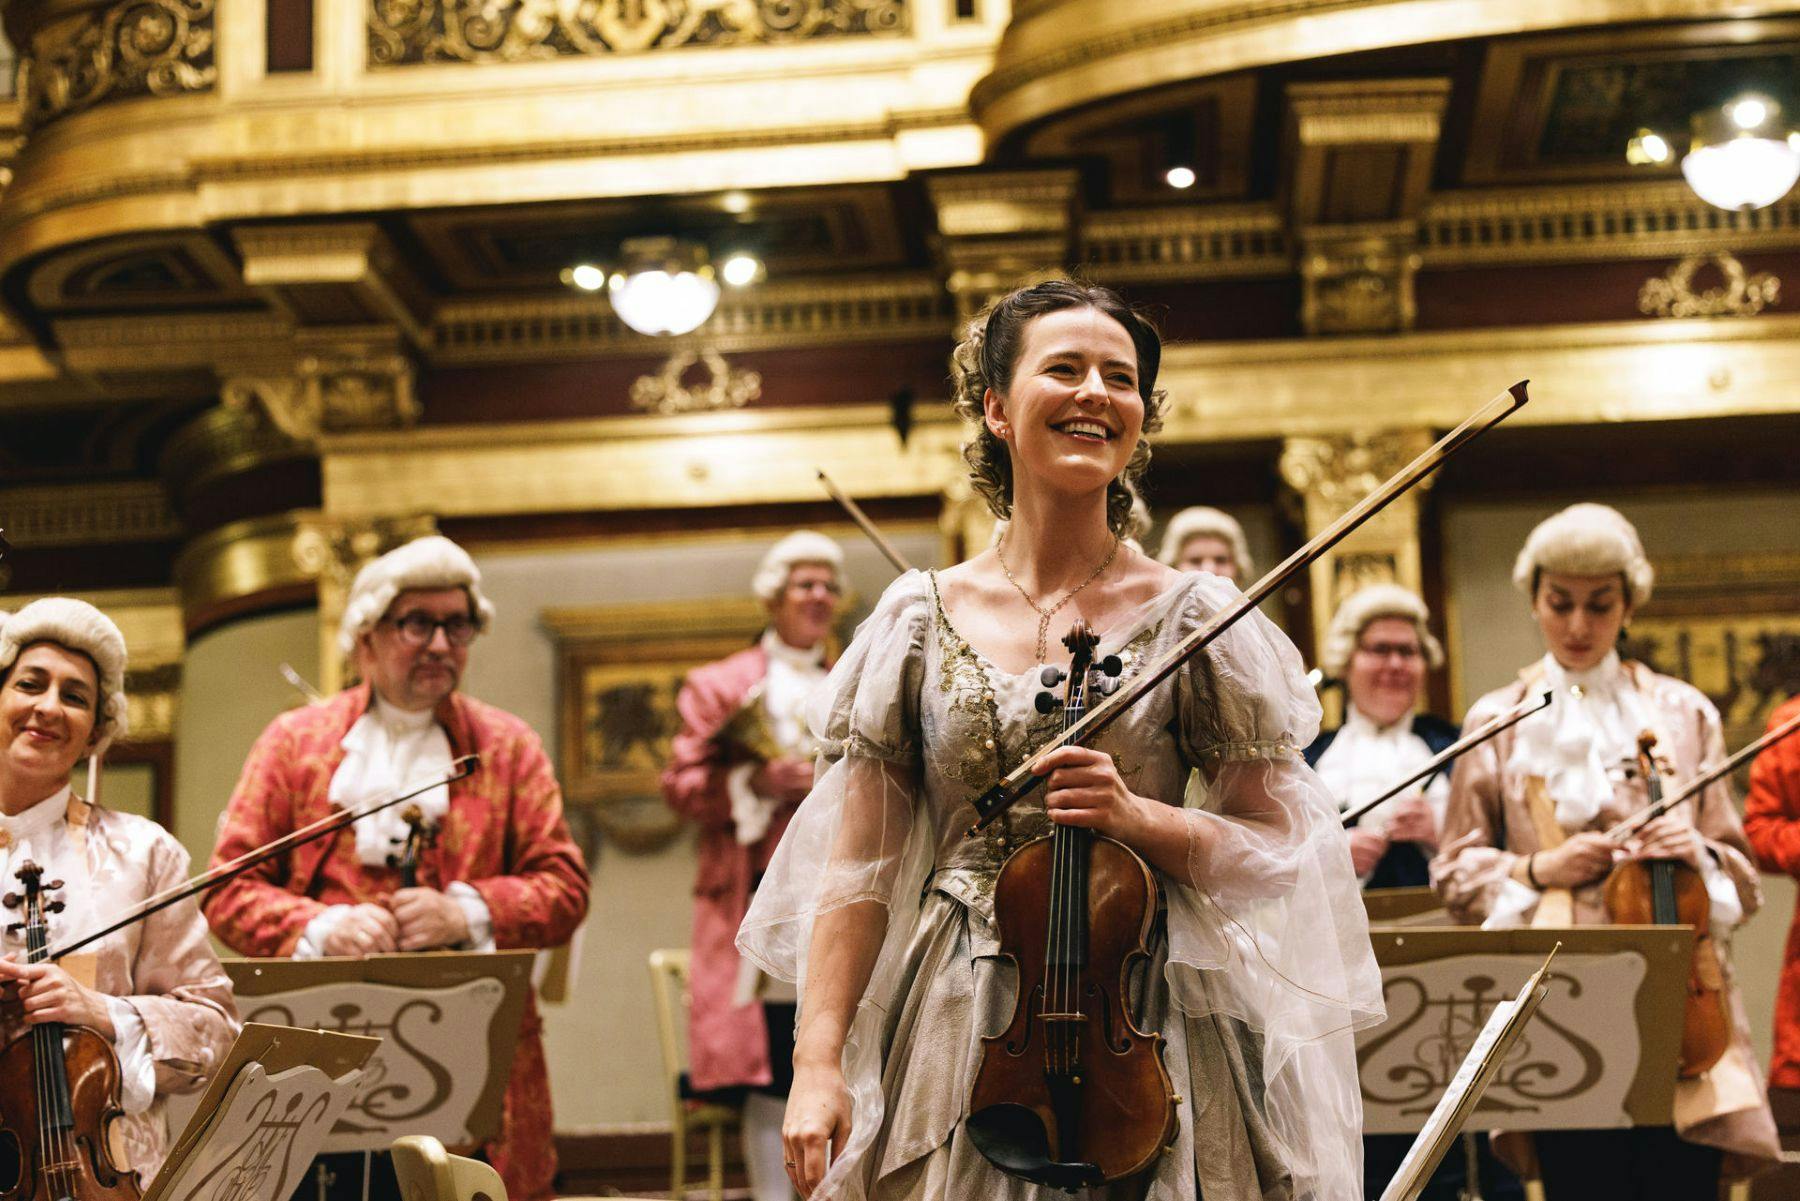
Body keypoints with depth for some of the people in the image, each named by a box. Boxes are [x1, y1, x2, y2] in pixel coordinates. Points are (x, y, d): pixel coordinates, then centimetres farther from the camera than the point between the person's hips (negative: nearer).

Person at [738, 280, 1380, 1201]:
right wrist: (817, 1060, -7)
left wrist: (1140, 818, -17)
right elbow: (858, 865, 1)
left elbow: (1277, 847, 0)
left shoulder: (1194, 619, -1)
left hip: (1142, 1036, -1)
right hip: (953, 1038, 1)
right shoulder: (921, 618, 2)